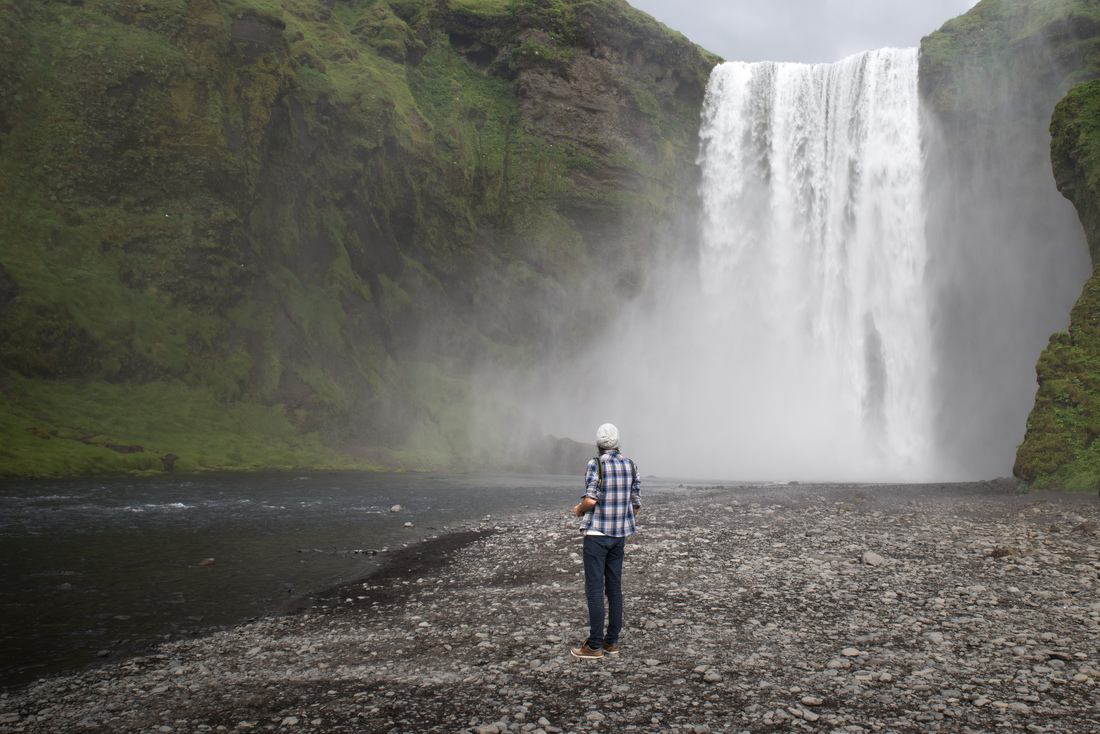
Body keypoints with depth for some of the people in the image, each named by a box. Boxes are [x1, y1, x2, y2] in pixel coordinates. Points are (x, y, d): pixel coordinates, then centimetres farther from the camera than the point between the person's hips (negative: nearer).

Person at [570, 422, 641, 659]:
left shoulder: (595, 465, -12)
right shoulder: (630, 466, 6)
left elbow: (591, 499, -23)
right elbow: (636, 504, 8)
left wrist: (579, 510, -1)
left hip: (596, 533, -6)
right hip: (619, 534, 6)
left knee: (594, 589, -3)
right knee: (614, 587, 11)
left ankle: (595, 645, -2)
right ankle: (611, 642, 14)